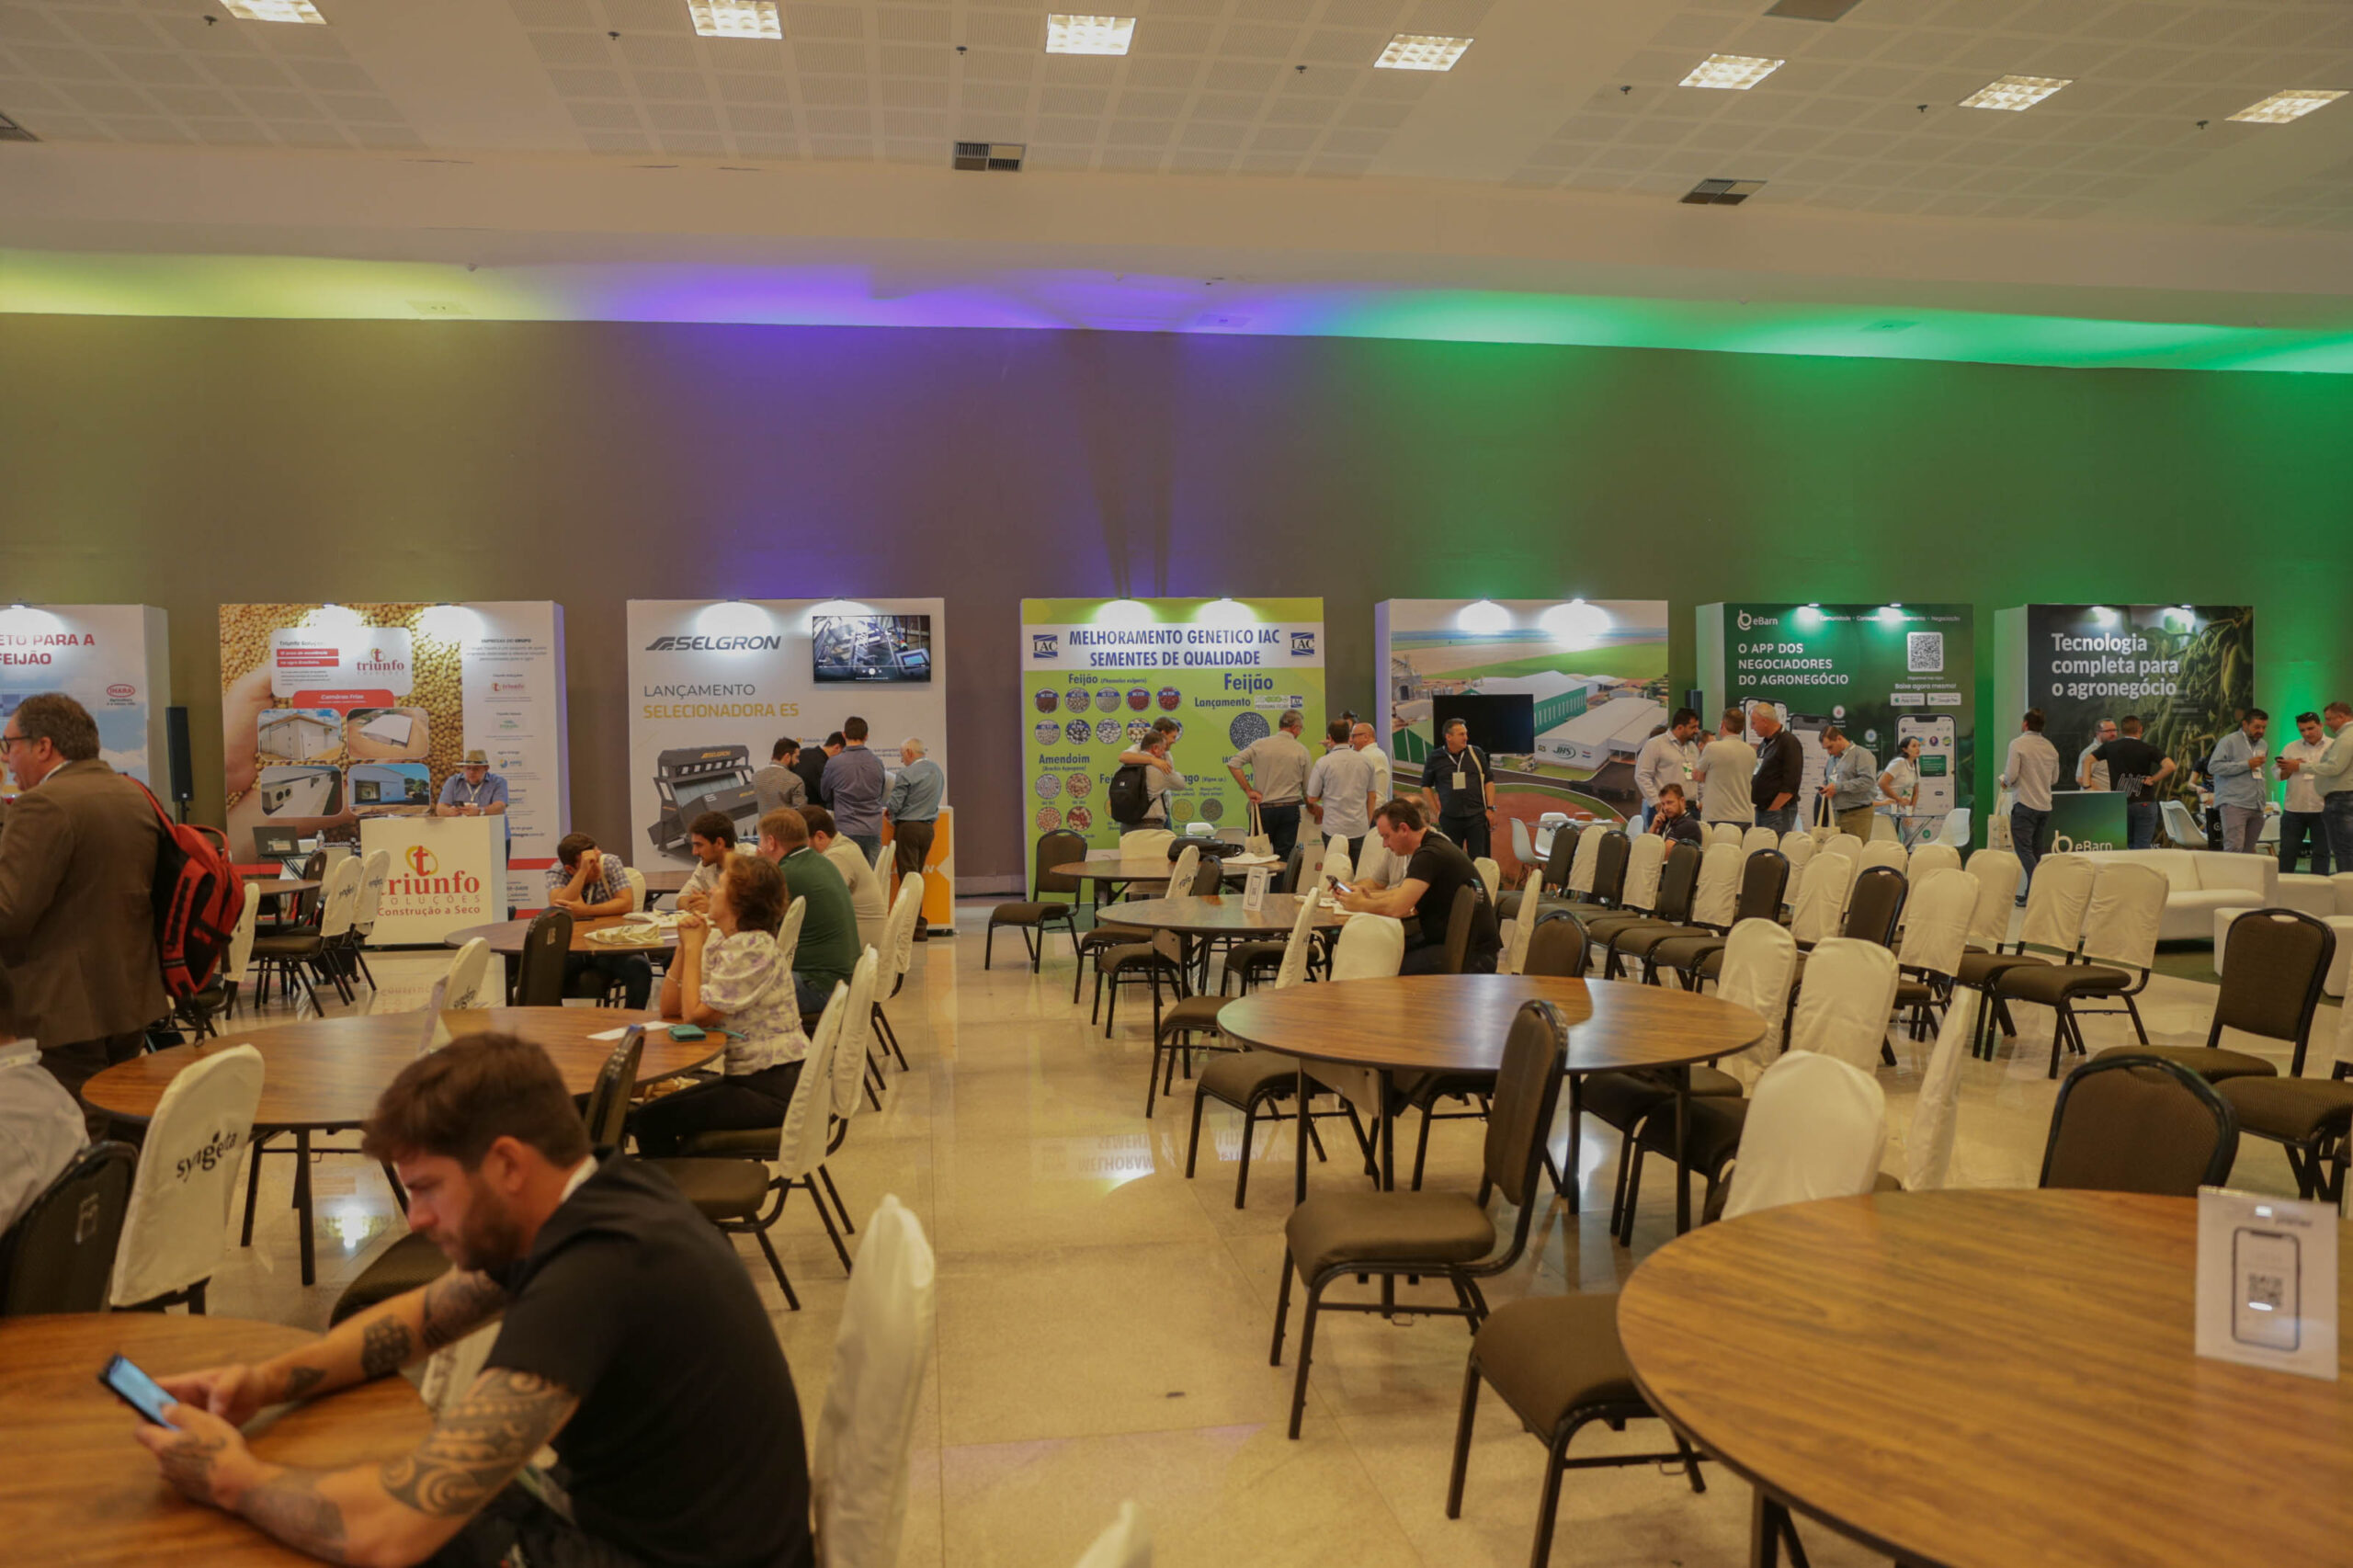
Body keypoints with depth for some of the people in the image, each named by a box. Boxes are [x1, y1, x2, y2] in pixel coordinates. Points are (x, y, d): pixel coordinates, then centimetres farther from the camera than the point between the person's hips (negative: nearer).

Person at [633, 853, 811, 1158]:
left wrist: (694, 948, -9)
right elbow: (670, 1009, 9)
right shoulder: (718, 940, 10)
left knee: (652, 1121, -11)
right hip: (749, 1077, 9)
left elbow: (695, 1014, -18)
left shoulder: (754, 949, -18)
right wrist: (685, 946, -1)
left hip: (776, 1088, -9)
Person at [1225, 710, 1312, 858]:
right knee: (1284, 857, 4)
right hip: (1289, 809, 0)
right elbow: (1308, 789, 3)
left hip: (1263, 808, 0)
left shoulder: (1260, 745, -1)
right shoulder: (1301, 751, -2)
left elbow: (1233, 764, -8)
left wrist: (1248, 790, -5)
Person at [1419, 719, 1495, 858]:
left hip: (1476, 816, 0)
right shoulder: (1435, 758, 1)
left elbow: (1489, 781, 8)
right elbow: (1426, 786, 10)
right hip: (1449, 819, 0)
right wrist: (1436, 812, 4)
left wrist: (1490, 808, 0)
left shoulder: (1476, 753, 3)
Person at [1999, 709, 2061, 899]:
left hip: (2025, 805, -7)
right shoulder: (2050, 747, 10)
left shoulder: (2018, 744, -10)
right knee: (2036, 851, 13)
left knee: (2023, 849, -6)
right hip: (2045, 806, 7)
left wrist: (2004, 782, 5)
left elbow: (2011, 775, -15)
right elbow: (2054, 778, 17)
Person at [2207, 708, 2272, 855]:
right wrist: (2247, 764, -13)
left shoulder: (2263, 746, 21)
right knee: (2234, 848, -16)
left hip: (2257, 807, 7)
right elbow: (2213, 766, -14)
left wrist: (2263, 801, 22)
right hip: (2234, 804, -7)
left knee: (2248, 851, 5)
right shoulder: (2229, 741, -3)